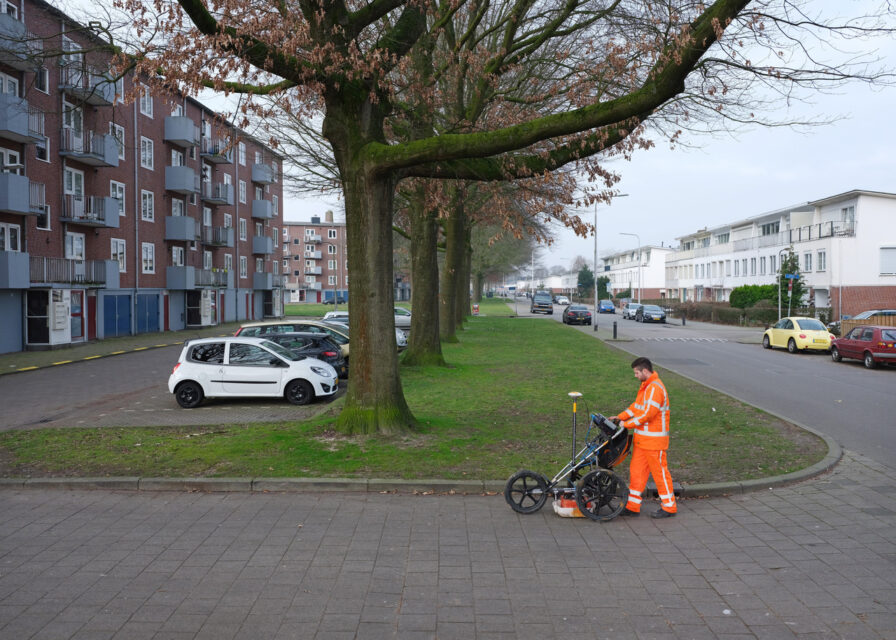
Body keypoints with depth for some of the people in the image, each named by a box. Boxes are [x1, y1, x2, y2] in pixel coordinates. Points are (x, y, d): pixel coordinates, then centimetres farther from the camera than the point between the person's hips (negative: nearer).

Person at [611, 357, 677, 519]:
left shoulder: (655, 388, -20)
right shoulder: (646, 386, 13)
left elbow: (647, 414, -23)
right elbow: (637, 406, 20)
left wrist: (626, 424, -15)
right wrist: (620, 417, 12)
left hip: (654, 440, -10)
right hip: (642, 438, 10)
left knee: (659, 472, 1)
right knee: (636, 470, 10)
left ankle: (669, 507, 14)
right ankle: (633, 506, 16)